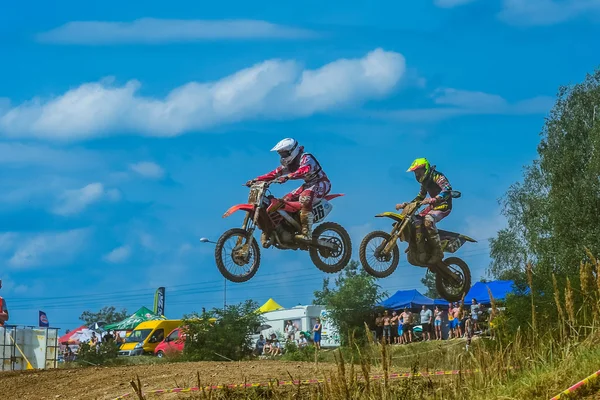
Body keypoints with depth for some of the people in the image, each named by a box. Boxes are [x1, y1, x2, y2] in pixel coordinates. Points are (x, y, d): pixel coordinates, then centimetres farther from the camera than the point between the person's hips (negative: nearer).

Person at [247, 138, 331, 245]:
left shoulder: (305, 158, -20)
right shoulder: (288, 164, 7)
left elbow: (304, 171, -40)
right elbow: (274, 174, 6)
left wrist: (287, 177, -54)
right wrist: (255, 180, -5)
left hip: (322, 183, -9)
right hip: (309, 184, 9)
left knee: (304, 198, -37)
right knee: (285, 200, -1)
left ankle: (307, 233, -42)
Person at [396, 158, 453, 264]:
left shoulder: (437, 176, -12)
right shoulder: (424, 182, 17)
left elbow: (447, 190, -30)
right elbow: (420, 198, 26)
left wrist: (433, 199, -43)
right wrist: (405, 205, 12)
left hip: (443, 205, -9)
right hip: (433, 206, 9)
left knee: (428, 219, -36)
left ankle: (438, 252, -35)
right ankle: (421, 251, -13)